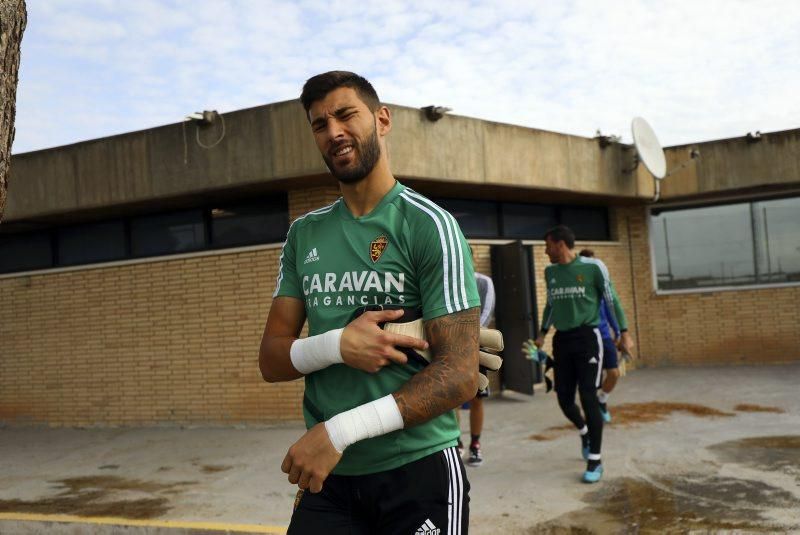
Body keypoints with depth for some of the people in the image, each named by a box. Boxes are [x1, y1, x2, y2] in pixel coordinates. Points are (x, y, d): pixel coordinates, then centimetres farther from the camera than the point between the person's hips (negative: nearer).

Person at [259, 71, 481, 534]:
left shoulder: (428, 225, -10)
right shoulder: (304, 235, 6)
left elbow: (460, 373, -15)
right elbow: (272, 360, 4)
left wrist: (339, 430, -22)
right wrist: (337, 345, -17)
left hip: (417, 473, -4)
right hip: (327, 477, 4)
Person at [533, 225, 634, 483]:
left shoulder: (593, 267, -7)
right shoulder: (550, 272, 9)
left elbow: (611, 300, -1)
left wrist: (624, 333, -3)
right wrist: (543, 333, 21)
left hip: (587, 337, -5)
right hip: (562, 340, 5)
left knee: (588, 397, -9)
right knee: (564, 398, 4)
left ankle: (595, 461, 3)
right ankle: (584, 431, 37)